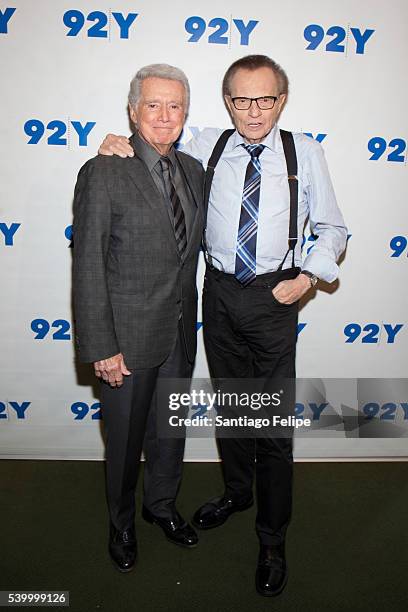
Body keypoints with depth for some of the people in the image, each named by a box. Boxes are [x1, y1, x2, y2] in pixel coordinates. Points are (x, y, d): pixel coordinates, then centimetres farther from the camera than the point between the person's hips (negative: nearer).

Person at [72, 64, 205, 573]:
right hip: (127, 339, -5)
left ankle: (162, 505, 48)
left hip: (179, 335, 5)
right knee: (125, 440, 14)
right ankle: (121, 522, 41)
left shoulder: (193, 170, 5)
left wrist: (188, 319, 10)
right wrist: (101, 348, -17)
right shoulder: (103, 172, -14)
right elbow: (88, 267, -15)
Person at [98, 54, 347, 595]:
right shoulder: (206, 146, 4)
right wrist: (119, 149, -2)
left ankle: (273, 540, 21)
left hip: (275, 295, -2)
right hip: (220, 291, 3)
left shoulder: (305, 153, 0)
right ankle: (237, 492, 43)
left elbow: (333, 229, 6)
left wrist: (309, 276, -9)